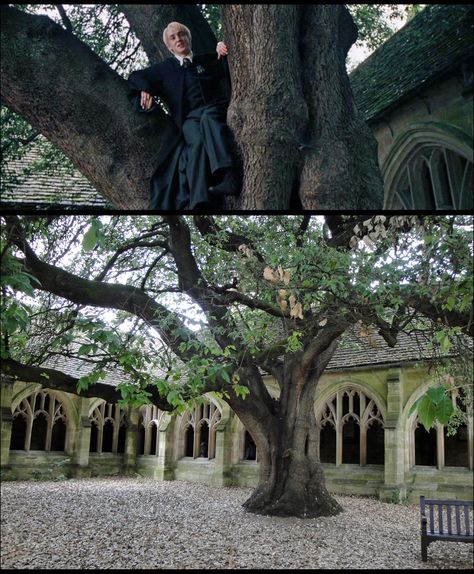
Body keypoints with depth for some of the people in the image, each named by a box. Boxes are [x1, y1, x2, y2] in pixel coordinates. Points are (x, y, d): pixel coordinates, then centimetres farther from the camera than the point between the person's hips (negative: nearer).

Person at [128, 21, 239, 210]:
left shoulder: (208, 60, 27)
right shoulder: (165, 68, 27)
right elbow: (135, 76, 27)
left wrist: (222, 48, 1)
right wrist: (146, 89, 3)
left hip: (214, 109, 0)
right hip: (188, 117, 0)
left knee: (207, 117, -38)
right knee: (197, 142, -35)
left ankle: (225, 176, -57)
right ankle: (199, 202, -52)